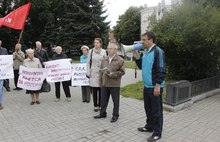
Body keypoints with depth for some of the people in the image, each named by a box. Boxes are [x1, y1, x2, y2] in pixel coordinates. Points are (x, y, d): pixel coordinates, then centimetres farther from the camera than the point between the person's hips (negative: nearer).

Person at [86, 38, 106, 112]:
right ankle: (95, 105, 16)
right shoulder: (91, 51, 5)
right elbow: (88, 63, 6)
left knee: (101, 90, 0)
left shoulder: (104, 51, 4)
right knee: (94, 90, 4)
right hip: (93, 73, 0)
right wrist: (88, 73, 1)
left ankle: (100, 105, 14)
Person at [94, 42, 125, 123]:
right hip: (104, 84, 5)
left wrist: (113, 74, -20)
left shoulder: (120, 60, -7)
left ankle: (115, 115, 22)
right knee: (103, 100, 15)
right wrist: (101, 81, 12)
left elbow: (122, 72, -9)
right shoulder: (104, 59, 11)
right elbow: (101, 71, 15)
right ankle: (102, 113, 31)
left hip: (114, 84, -5)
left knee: (115, 101, 7)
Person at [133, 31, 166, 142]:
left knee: (156, 110, 2)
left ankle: (157, 133, 14)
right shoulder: (145, 52, 11)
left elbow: (161, 70, -20)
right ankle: (149, 126, 36)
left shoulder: (158, 52, -16)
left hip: (155, 87, -9)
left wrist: (158, 85, -22)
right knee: (148, 108, 19)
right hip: (147, 86, 9)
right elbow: (142, 67, 19)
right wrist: (137, 58, 4)